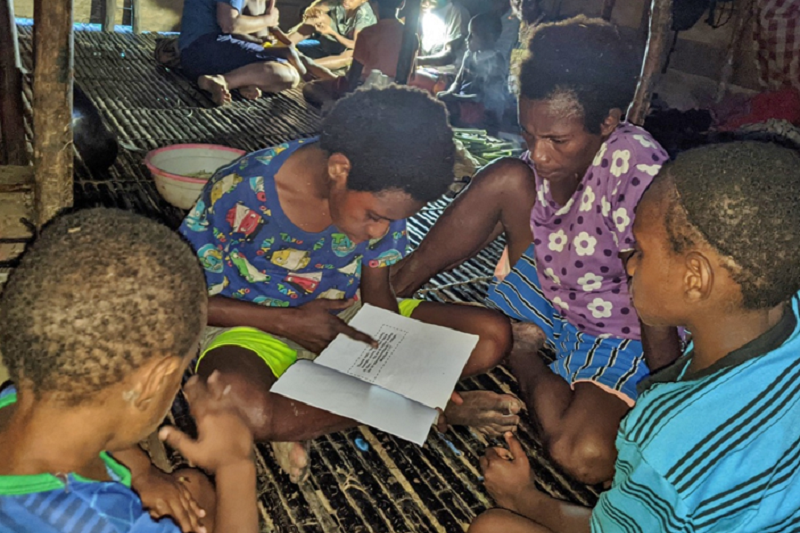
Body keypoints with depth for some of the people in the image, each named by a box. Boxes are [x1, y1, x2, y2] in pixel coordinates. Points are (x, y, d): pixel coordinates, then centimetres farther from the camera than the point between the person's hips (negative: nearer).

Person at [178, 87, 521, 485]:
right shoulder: (242, 193, -24)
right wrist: (288, 323, -22)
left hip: (346, 316, 5)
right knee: (240, 407, -41)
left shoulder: (382, 195, -13)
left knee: (492, 334, -10)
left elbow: (377, 293, -2)